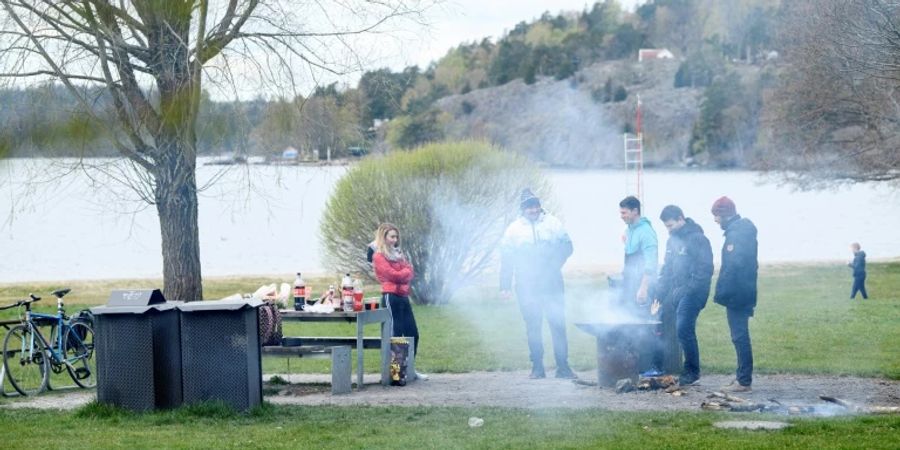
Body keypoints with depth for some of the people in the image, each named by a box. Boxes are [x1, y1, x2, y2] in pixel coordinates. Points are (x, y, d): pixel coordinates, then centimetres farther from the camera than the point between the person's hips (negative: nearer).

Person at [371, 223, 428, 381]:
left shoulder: (398, 253, 20)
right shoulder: (379, 256, -5)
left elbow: (410, 272, 11)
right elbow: (393, 274, -13)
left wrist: (403, 274, -7)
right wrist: (406, 271, 3)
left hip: (403, 296, 8)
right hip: (391, 297, -8)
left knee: (413, 333, 9)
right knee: (395, 335, -9)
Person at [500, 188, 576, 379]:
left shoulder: (552, 223, 5)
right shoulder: (514, 229, 6)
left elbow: (567, 246, 6)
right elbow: (506, 259, 6)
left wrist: (554, 265, -8)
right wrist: (505, 286, 1)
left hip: (552, 283, 0)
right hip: (527, 287, 0)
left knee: (558, 323, -3)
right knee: (533, 326, 4)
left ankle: (562, 365, 2)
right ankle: (537, 366, 11)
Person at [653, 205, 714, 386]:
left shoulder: (697, 239, -10)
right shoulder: (672, 240, 15)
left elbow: (705, 270, -15)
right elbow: (666, 269, 20)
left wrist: (687, 289, -20)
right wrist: (659, 294, 13)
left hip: (691, 293, -7)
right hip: (676, 293, 7)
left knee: (683, 329, -13)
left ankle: (692, 372, -3)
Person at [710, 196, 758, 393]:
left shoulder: (737, 233, -17)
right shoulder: (744, 229, 15)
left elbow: (733, 266, -24)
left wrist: (721, 292, -21)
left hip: (736, 295, -10)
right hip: (744, 293, 10)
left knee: (740, 336, -7)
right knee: (740, 336, 15)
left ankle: (744, 381, -5)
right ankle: (742, 377, 21)